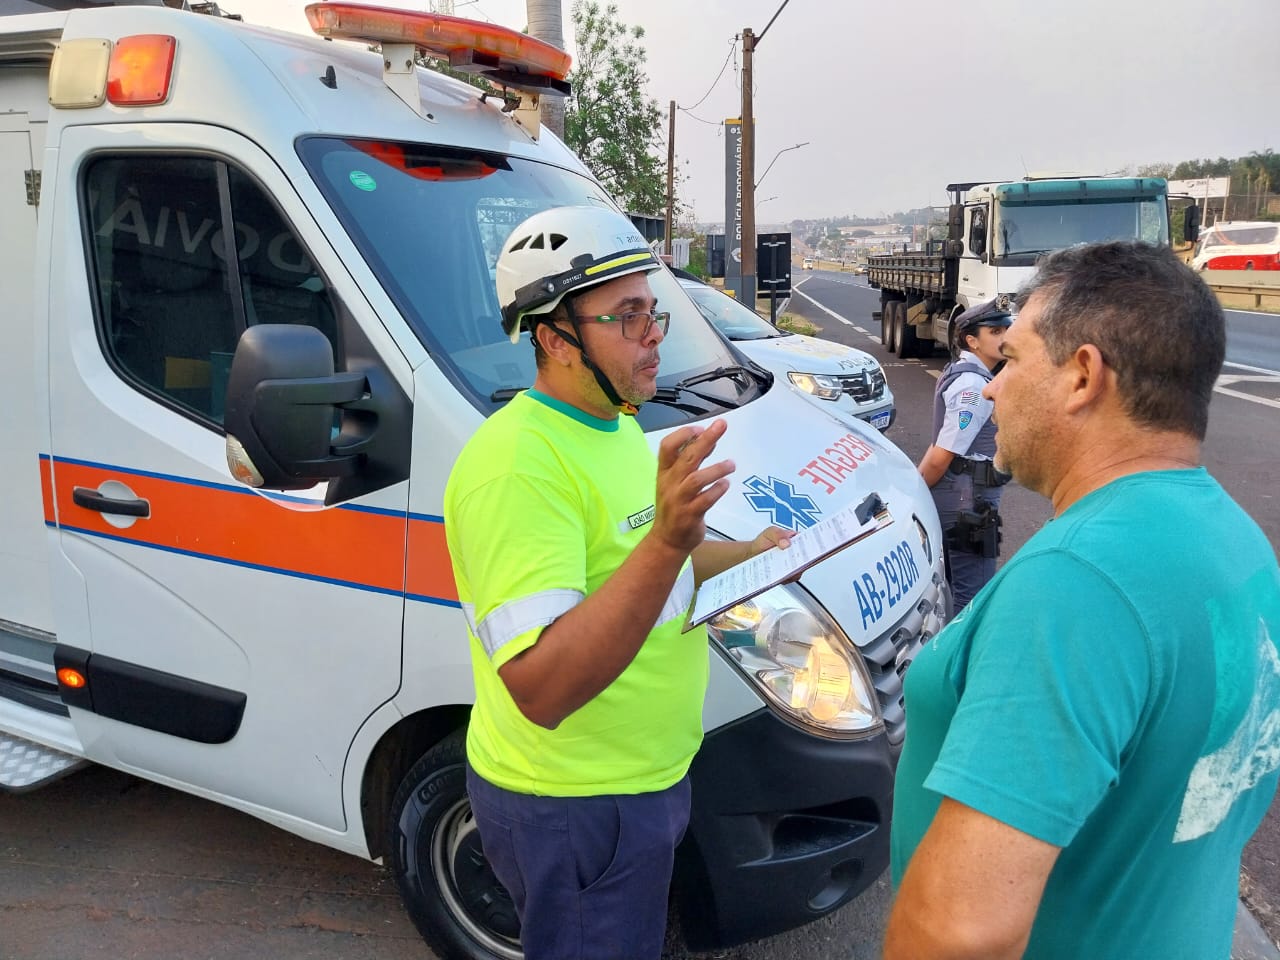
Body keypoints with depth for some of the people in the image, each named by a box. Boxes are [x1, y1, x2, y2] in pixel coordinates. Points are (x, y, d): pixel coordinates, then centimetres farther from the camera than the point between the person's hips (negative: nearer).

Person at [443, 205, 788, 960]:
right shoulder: (519, 465, -28)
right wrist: (667, 542, -43)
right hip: (573, 809, -9)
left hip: (652, 776, 10)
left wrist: (748, 555, 4)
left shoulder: (615, 426, 5)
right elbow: (539, 688, -35)